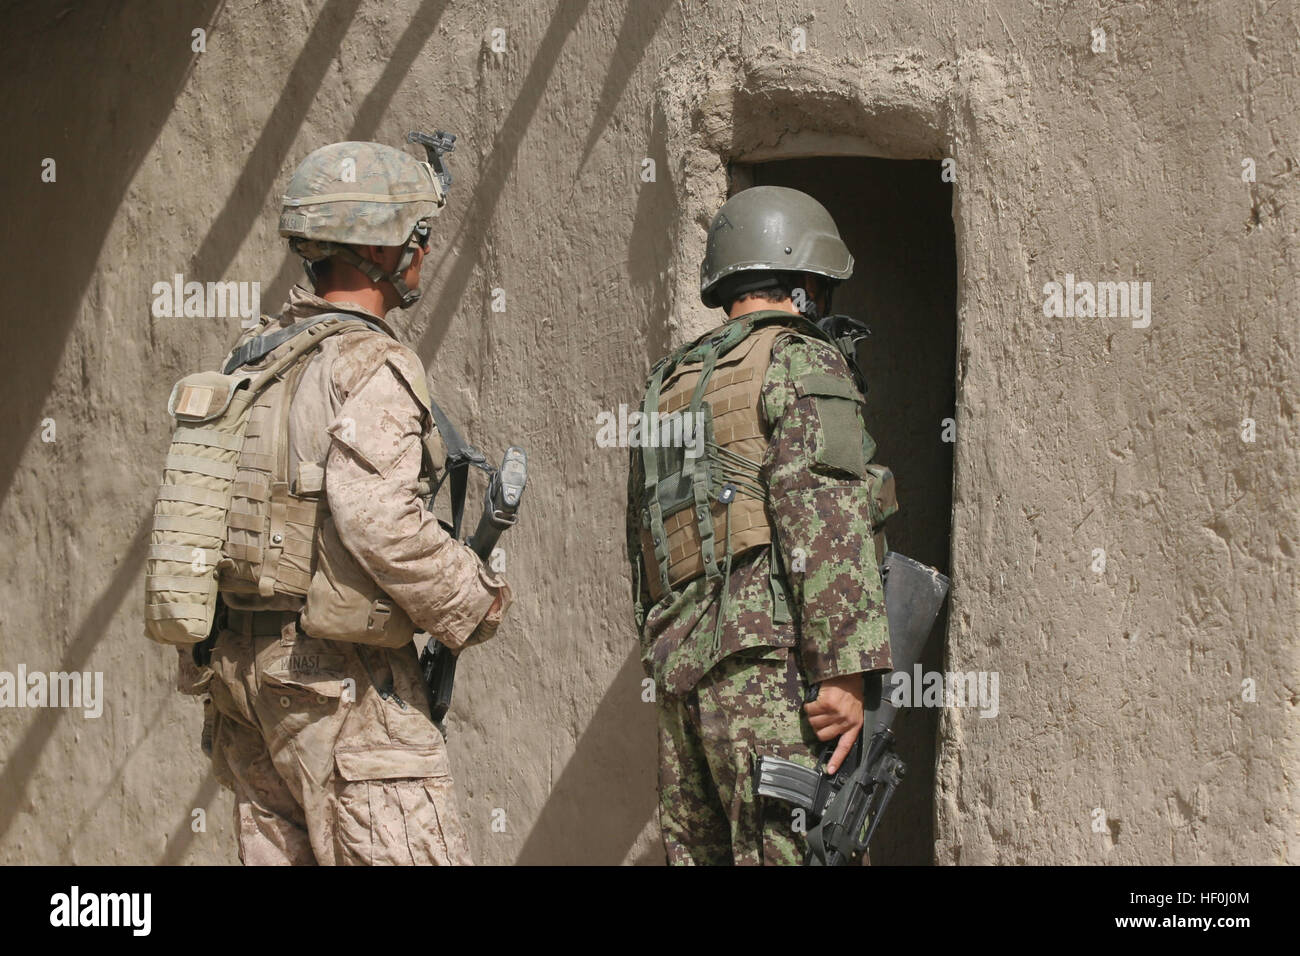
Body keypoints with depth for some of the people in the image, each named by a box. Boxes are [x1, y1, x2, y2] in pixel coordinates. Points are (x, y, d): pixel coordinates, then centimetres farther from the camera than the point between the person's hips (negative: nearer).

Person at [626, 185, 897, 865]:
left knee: (700, 853, 10)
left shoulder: (666, 388, 23)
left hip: (678, 669, 8)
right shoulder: (803, 364, -2)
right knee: (793, 854, -9)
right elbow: (824, 525, -14)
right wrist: (845, 670, -17)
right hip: (771, 663, -8)